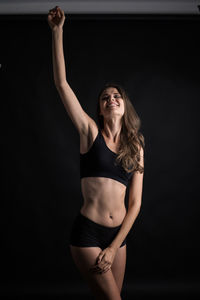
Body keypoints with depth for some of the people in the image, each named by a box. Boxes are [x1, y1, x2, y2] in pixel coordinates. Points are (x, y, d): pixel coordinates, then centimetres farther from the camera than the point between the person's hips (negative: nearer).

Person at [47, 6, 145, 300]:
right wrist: (57, 31, -14)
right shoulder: (91, 131, -2)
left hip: (118, 234, 4)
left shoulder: (136, 147, 7)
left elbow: (135, 204, 4)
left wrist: (114, 248, -4)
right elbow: (61, 83, -11)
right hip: (87, 232, -4)